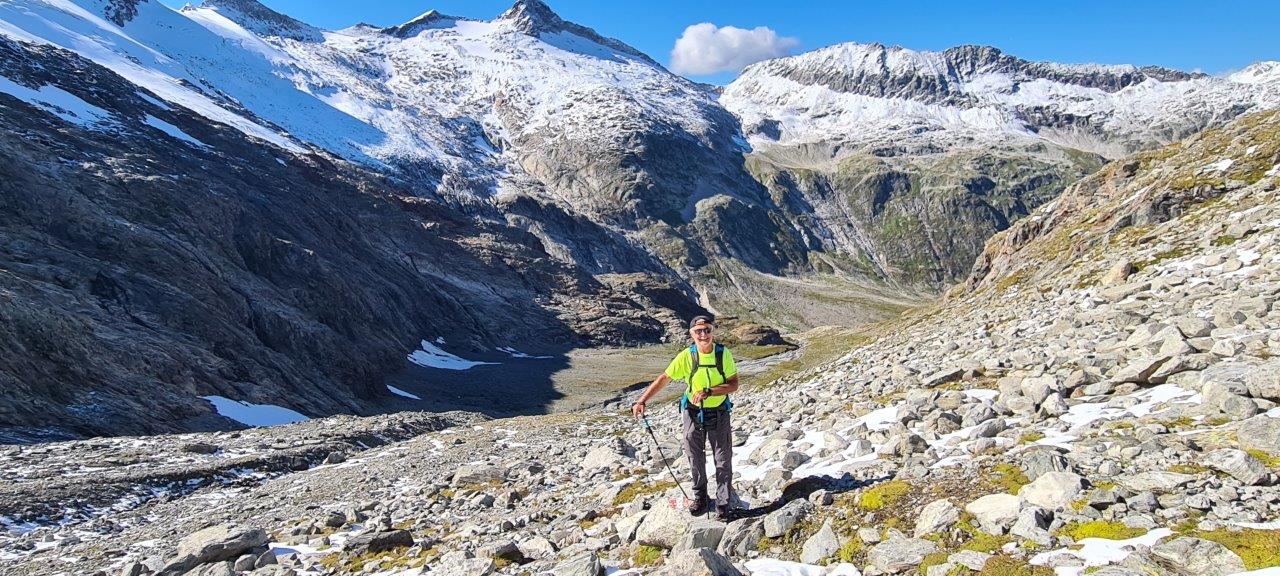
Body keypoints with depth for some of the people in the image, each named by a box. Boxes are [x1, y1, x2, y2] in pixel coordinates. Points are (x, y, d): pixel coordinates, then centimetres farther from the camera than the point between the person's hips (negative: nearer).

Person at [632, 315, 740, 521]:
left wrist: (709, 391, -28)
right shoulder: (686, 356, -14)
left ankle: (724, 504, 17)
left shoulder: (723, 354, -14)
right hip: (693, 413, 1)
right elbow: (664, 379, -10)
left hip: (719, 413, -1)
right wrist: (642, 401, -17)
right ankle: (699, 496, 33)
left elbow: (734, 384, -14)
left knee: (723, 461, 4)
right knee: (696, 459, 14)